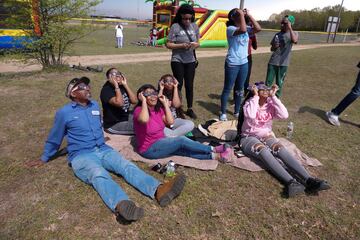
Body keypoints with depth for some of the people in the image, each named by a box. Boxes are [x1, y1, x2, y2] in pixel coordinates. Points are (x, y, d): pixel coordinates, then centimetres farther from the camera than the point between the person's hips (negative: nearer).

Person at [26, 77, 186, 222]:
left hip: (102, 150, 5)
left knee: (127, 165, -25)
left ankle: (159, 191, -47)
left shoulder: (95, 105, 14)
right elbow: (54, 139, 13)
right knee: (99, 175, -37)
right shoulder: (64, 113, 0)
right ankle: (122, 205, -67)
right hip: (81, 156, -4)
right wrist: (44, 158, 23)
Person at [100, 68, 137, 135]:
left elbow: (134, 101, -4)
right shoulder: (106, 90, -17)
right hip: (113, 125, -9)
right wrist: (116, 86, -26)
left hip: (126, 117, 9)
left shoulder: (122, 87, 6)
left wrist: (126, 85, -7)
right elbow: (119, 103, -33)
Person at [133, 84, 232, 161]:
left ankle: (215, 156, -16)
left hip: (161, 143, 7)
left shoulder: (158, 109, 6)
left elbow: (170, 122, -8)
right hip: (149, 149, -7)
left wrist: (165, 103, -7)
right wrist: (143, 101, -30)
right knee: (181, 140, -19)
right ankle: (214, 149, -9)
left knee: (186, 150, -13)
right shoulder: (139, 110, -16)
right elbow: (144, 120, -41)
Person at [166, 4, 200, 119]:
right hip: (177, 61, -3)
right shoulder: (175, 26, -9)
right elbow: (168, 44, -9)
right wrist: (181, 46, -21)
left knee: (189, 85, 9)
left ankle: (190, 109, 22)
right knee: (178, 85, 2)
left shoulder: (195, 26, 4)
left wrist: (195, 44, -13)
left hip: (190, 61, 4)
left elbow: (198, 43, 10)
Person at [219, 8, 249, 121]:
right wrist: (241, 14, -20)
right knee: (227, 89, 4)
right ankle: (223, 113, 16)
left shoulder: (246, 28, 9)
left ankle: (237, 111, 30)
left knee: (240, 89, 16)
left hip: (244, 63, 7)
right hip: (232, 64, -7)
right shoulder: (230, 29, -13)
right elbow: (242, 30, -31)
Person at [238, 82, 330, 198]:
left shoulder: (270, 104, 3)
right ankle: (291, 182, -51)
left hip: (266, 136, 4)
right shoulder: (249, 103, -6)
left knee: (281, 149, -26)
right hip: (249, 138, -4)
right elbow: (250, 115, -31)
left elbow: (284, 115, -16)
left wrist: (273, 96, -14)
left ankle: (309, 180, -39)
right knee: (264, 151, -35)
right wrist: (255, 96, -21)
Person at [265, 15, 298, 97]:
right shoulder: (277, 34, 10)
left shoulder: (294, 33, -1)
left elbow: (294, 40, -26)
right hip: (272, 62, 3)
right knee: (268, 82, 2)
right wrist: (274, 47, -7)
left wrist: (290, 28, -18)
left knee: (279, 83, 4)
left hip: (283, 63, -3)